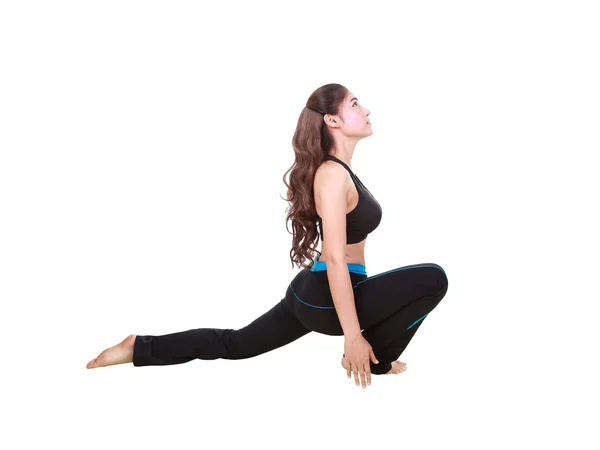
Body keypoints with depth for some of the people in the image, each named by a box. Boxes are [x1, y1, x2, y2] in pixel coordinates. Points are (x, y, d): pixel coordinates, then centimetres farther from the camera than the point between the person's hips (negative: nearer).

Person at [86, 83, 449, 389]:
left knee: (233, 344, 19)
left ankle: (141, 348, 18)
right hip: (326, 298, -10)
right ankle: (371, 360, 3)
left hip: (311, 292, 10)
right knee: (433, 279, -13)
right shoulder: (333, 175, -20)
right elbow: (335, 258, -25)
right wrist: (353, 335, -25)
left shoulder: (338, 169, 11)